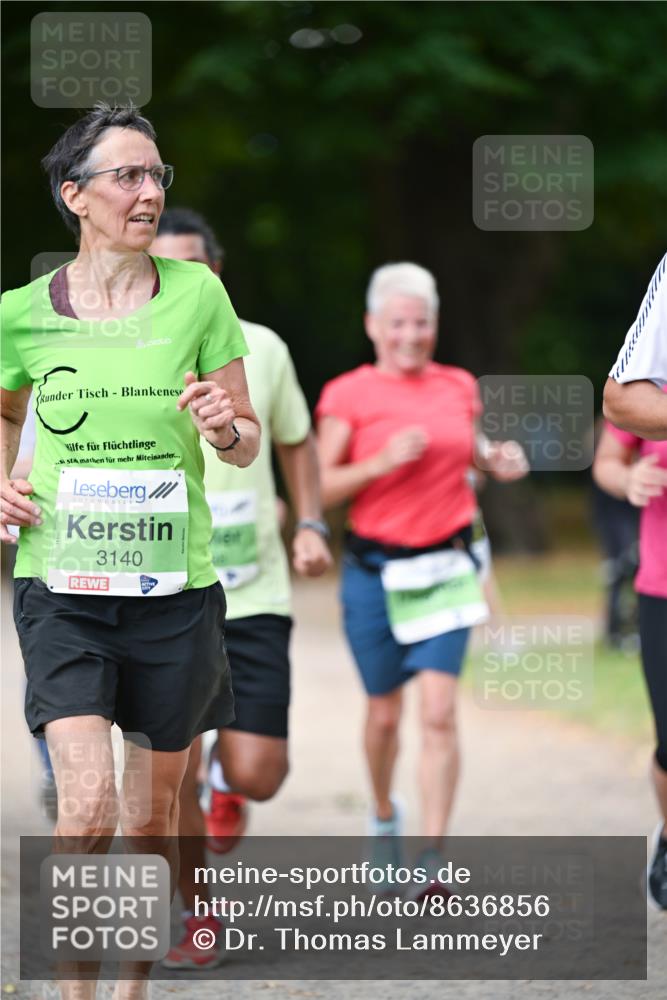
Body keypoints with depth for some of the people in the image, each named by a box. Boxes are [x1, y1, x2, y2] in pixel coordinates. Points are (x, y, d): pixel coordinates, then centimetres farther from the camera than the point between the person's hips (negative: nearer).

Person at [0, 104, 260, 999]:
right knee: (89, 807, -17)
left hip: (175, 588, 1)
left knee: (155, 813, 11)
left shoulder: (195, 295, -2)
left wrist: (224, 428, -15)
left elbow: (248, 443, 7)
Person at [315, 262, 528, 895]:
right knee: (384, 712, 11)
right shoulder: (348, 395, -5)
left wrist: (496, 461, 5)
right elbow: (321, 488, -6)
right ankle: (383, 816, 40)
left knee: (439, 712, -11)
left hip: (445, 569, 2)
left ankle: (433, 860, -12)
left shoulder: (459, 387, 7)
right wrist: (382, 462, -21)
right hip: (375, 571, -2)